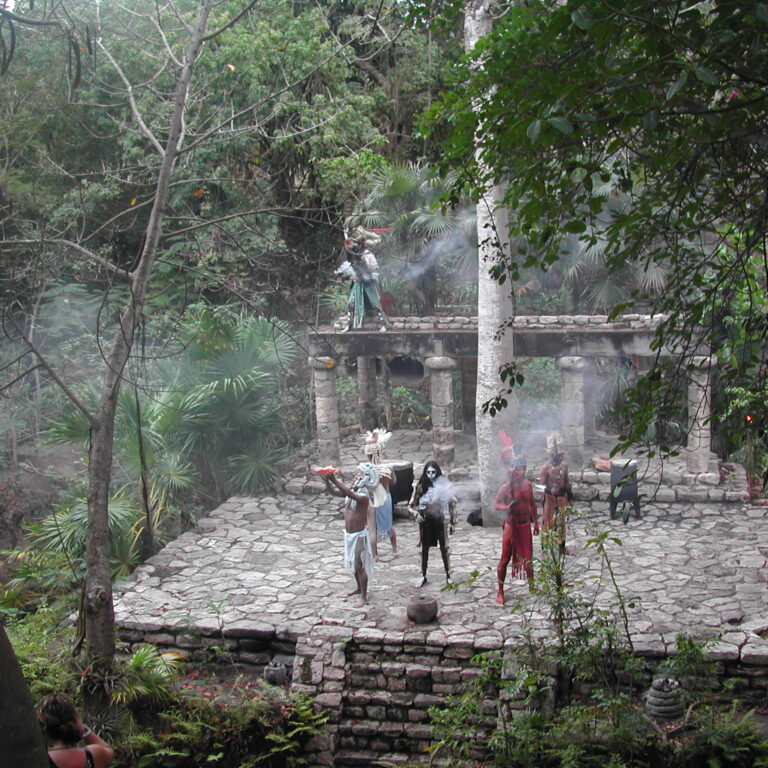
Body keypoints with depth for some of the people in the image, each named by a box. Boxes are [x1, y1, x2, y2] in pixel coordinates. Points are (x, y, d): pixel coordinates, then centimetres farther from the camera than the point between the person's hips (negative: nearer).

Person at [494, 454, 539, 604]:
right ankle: (500, 592, 9)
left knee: (528, 558, 13)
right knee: (505, 559, 0)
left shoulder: (528, 484, 1)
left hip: (525, 525, 4)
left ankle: (531, 586, 29)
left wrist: (536, 522, 14)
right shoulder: (506, 487, -14)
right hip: (511, 526, -4)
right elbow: (495, 504, -10)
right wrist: (506, 507, -30)